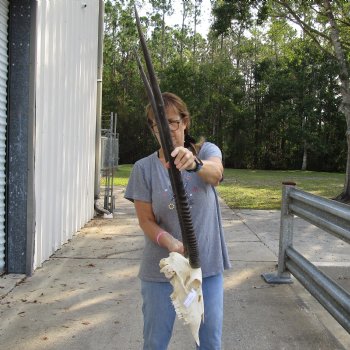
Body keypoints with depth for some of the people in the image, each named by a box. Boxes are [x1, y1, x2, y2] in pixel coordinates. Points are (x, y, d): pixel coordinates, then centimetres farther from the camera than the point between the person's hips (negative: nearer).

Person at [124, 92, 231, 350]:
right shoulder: (144, 168, -3)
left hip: (208, 266, 0)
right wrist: (170, 242, -26)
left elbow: (215, 173, -26)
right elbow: (146, 220, -6)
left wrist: (195, 163, -50)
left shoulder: (207, 151, -3)